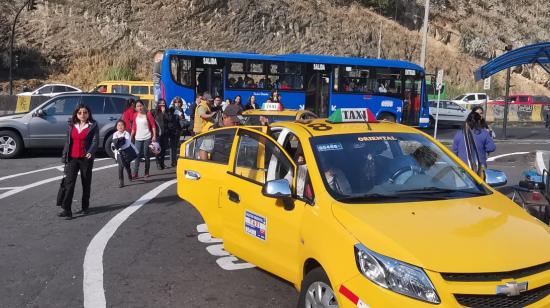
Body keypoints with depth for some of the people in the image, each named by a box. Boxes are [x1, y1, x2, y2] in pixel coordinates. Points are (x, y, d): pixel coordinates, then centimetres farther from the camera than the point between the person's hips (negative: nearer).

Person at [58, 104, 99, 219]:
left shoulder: (93, 126, -2)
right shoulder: (71, 125, 10)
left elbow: (95, 140, -11)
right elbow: (67, 141, 13)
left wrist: (90, 152, -29)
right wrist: (64, 157, 10)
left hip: (86, 158, -2)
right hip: (72, 158, 3)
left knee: (86, 183, 9)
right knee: (69, 182, -7)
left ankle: (85, 207, 22)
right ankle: (66, 210, -10)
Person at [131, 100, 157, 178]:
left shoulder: (148, 114, -3)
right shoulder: (135, 115, 8)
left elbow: (153, 125, -4)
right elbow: (134, 127, 13)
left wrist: (154, 136, -10)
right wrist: (131, 136, 9)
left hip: (147, 137, -2)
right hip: (138, 138, 3)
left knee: (146, 154, 4)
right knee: (137, 155, -5)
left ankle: (146, 172, 15)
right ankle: (135, 173, -7)